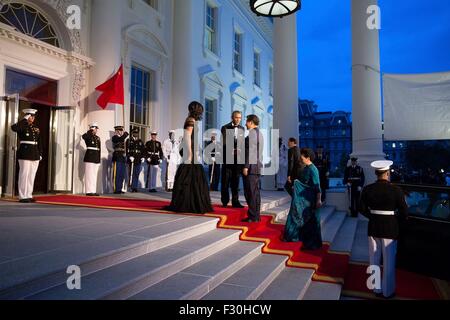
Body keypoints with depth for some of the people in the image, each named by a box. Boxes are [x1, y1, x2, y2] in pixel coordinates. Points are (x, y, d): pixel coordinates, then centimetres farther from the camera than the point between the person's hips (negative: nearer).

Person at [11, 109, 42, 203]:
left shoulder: (36, 129, 14)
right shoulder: (22, 126, -2)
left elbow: (39, 143, 15)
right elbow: (13, 128, -26)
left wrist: (40, 154, 9)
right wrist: (25, 119, -20)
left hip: (35, 155, 6)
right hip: (25, 154, -6)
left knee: (31, 176, 8)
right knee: (24, 175, -3)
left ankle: (29, 195, 15)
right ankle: (23, 197, 3)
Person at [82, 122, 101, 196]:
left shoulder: (98, 138, 17)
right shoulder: (88, 136, -1)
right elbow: (83, 136, -28)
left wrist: (99, 159, 13)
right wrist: (90, 132, -18)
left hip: (96, 159, 7)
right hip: (89, 158, -7)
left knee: (94, 175, 8)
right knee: (89, 175, -6)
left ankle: (93, 191, 12)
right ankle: (89, 191, -3)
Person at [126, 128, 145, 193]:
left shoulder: (140, 141, 15)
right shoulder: (129, 141, 4)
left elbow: (143, 150, 13)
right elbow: (127, 150, -6)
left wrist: (143, 157, 0)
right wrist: (129, 156, -19)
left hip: (138, 161, 3)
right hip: (131, 160, -3)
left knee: (137, 175, 6)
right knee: (132, 174, -3)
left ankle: (135, 187, 13)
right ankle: (133, 188, 3)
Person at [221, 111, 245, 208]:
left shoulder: (242, 129, 14)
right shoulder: (225, 128, 0)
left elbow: (242, 143, 16)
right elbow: (224, 143, -6)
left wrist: (242, 154, 1)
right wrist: (231, 150, -17)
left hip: (238, 158, 4)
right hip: (228, 158, -3)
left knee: (235, 181, 6)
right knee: (226, 181, 2)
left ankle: (235, 201, 12)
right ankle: (225, 201, 13)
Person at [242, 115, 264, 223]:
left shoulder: (252, 133, -11)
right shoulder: (259, 133, 19)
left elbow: (250, 151, -18)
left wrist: (246, 166, -18)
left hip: (251, 166, -10)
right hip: (257, 166, 10)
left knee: (251, 192, -6)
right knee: (255, 192, 12)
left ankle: (253, 216, -2)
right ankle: (256, 215, 17)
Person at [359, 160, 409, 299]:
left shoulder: (367, 189, -8)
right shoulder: (396, 190, -16)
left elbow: (362, 209, -1)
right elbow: (404, 213, -12)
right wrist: (395, 222, 6)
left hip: (373, 228, 3)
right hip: (390, 229, -2)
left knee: (374, 260, 15)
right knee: (389, 262, 12)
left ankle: (377, 289, 29)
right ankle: (388, 291, 25)